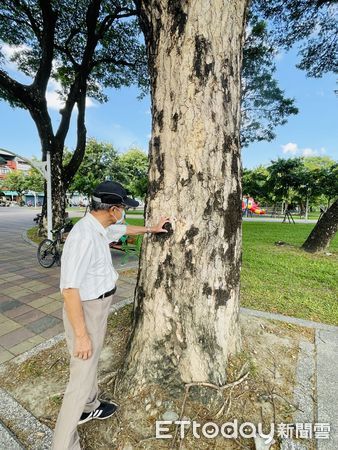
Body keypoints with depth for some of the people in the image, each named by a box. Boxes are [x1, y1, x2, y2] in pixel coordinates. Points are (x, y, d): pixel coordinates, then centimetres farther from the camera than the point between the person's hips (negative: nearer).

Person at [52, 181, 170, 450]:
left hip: (100, 305, 10)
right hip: (86, 310, -10)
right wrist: (81, 335, -23)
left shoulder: (102, 227, -1)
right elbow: (70, 288, -29)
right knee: (82, 375, 5)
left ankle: (90, 407, 53)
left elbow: (125, 229, 21)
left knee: (93, 359, 28)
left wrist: (151, 229, 32)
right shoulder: (83, 236, -31)